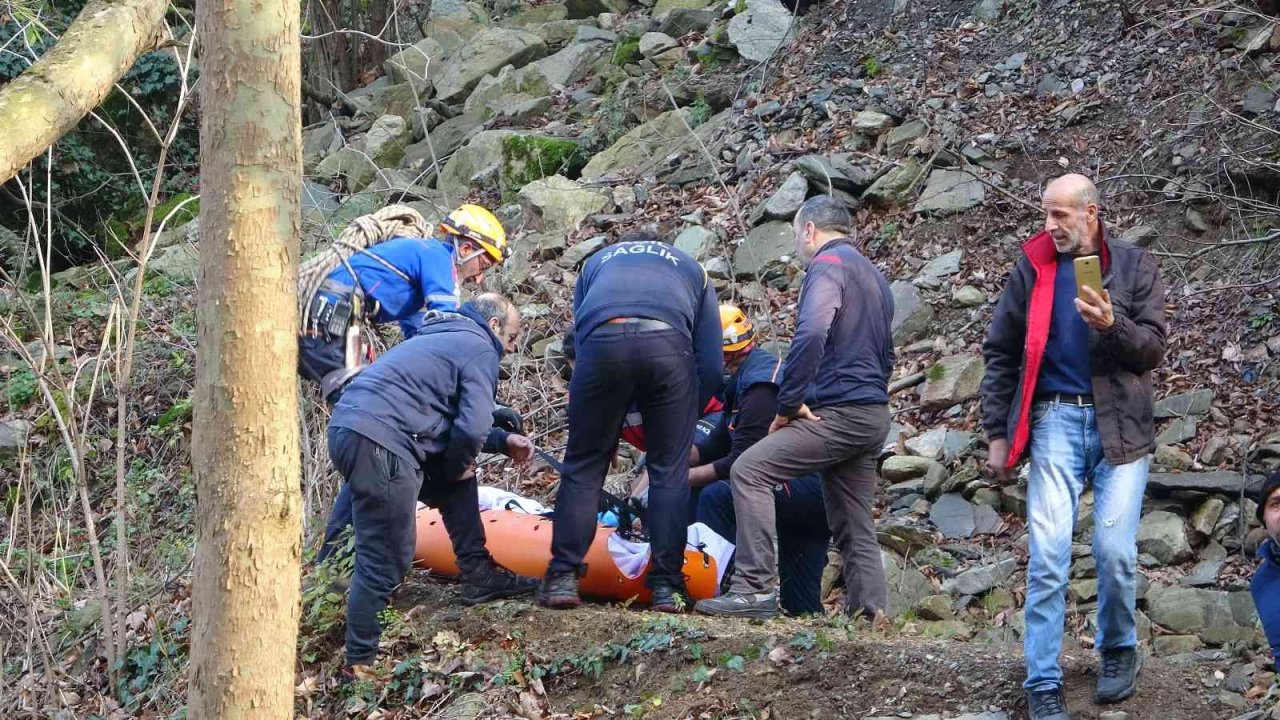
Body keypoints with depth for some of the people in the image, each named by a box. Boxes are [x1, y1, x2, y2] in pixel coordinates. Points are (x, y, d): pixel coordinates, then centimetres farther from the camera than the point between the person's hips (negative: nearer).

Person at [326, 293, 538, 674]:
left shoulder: (445, 338, 31)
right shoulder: (480, 350, 2)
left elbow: (457, 420, 37)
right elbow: (473, 426, -10)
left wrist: (505, 441, 32)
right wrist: (458, 466, 8)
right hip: (377, 445, -10)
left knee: (457, 482, 26)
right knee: (387, 558, -6)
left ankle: (478, 574, 28)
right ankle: (360, 660, -1)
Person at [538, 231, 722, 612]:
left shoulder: (597, 262, 40)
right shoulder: (692, 269, 37)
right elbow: (711, 364, 25)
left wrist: (605, 420, 35)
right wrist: (686, 417, 36)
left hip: (602, 341, 1)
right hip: (669, 345, 0)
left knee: (584, 466, 13)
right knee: (670, 470, 10)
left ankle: (563, 577, 11)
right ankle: (667, 586, 8)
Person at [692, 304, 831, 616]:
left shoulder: (760, 385, -16)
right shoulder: (747, 378, 16)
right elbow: (714, 446, 15)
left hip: (811, 487, -11)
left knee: (716, 496, -22)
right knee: (801, 608, 12)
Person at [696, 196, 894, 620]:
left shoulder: (828, 264, -6)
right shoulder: (873, 276, 25)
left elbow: (812, 333, -22)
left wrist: (788, 405, -17)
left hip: (838, 412, -9)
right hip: (874, 418, 10)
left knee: (750, 470, -13)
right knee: (854, 526, 12)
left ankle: (756, 587, -20)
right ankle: (870, 610, 7)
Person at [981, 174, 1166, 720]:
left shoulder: (1134, 266, 5)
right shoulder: (1032, 268, 6)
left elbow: (1153, 348, -1)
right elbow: (1000, 353, 10)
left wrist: (1111, 324, -21)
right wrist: (998, 434, 5)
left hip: (1120, 423, 0)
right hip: (1056, 419, 0)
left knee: (1115, 550, -5)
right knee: (1048, 554, -7)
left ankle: (1118, 649, 22)